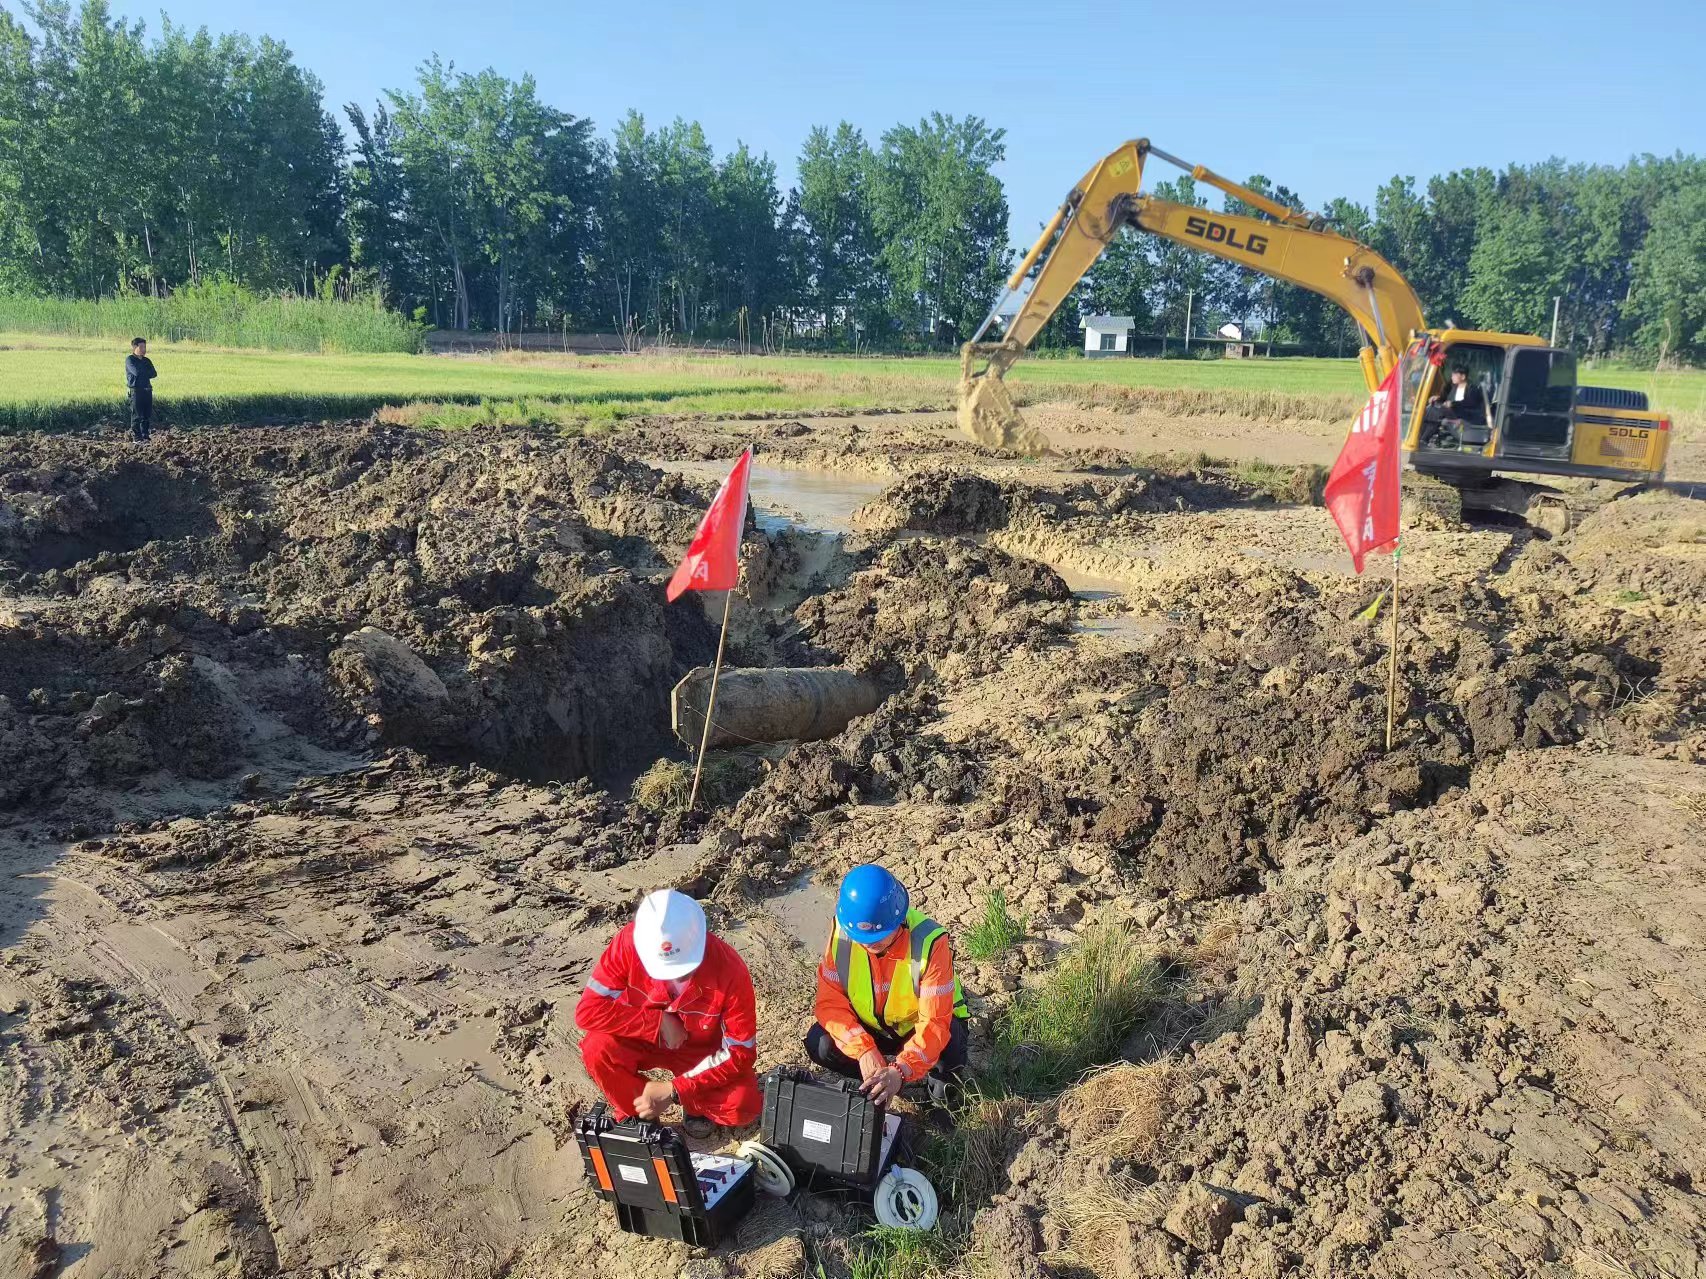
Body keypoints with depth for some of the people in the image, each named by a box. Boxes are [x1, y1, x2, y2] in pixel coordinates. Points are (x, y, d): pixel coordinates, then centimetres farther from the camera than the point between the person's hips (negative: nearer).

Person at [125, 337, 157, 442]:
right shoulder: (129, 359, -2)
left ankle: (145, 435, 12)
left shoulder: (147, 361, 16)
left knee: (147, 414, 6)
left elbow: (154, 374, 4)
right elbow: (136, 371, -17)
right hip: (135, 390, -6)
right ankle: (136, 436, -3)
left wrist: (142, 372, -8)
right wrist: (147, 372, -1)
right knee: (137, 415, -6)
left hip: (147, 390, 6)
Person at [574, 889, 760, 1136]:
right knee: (598, 1048, -29)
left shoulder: (729, 968, -32)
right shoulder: (629, 942, -28)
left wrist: (675, 1090, -29)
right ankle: (637, 1116, -2)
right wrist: (659, 1022, -29)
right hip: (645, 1042, 1)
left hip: (704, 1052, -1)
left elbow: (740, 1051, -24)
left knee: (745, 1107, -27)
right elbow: (588, 1010, -25)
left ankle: (695, 1102, 7)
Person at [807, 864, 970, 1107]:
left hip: (920, 1027, -2)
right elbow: (830, 1000, -21)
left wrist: (900, 1071, -49)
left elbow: (935, 1022, -34)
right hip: (870, 1027, 3)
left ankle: (939, 1077, 2)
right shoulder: (842, 931, -24)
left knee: (949, 1054, -34)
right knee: (819, 1045, -23)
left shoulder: (929, 942, -34)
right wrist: (863, 1050, -36)